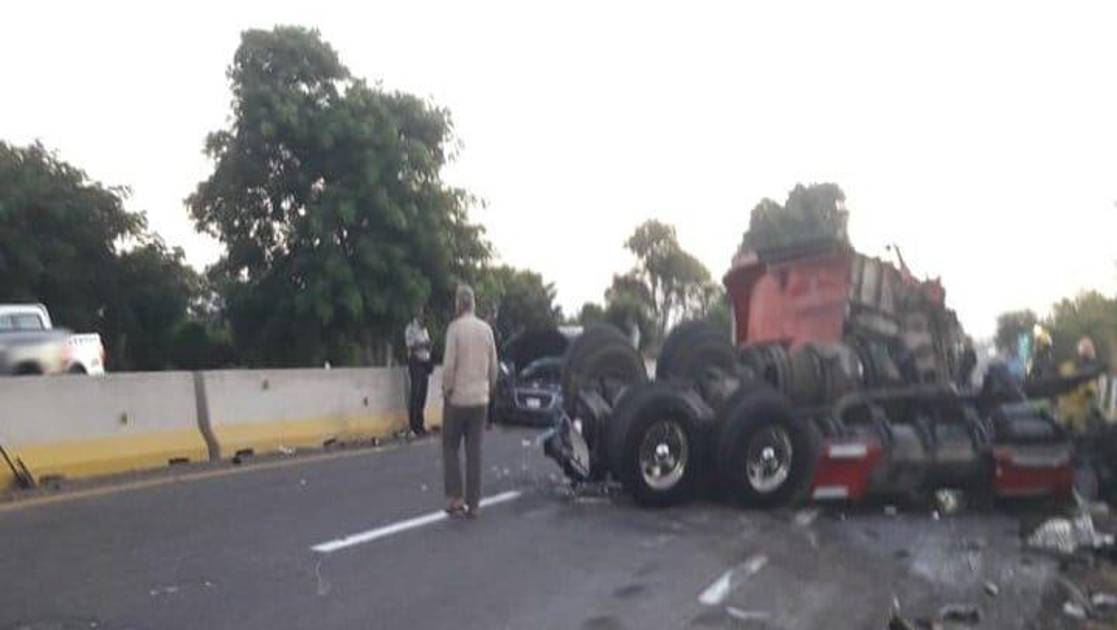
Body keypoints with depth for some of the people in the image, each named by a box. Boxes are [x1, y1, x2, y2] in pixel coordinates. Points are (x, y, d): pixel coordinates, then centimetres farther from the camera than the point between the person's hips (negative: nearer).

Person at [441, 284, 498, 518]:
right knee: (475, 451, 8)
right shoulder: (486, 329, 3)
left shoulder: (455, 328, -12)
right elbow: (493, 365, 7)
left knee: (451, 448, 8)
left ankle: (455, 499, 2)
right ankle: (473, 503, 10)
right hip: (480, 399, 4)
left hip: (458, 398, -4)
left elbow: (449, 365, -15)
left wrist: (446, 390, -1)